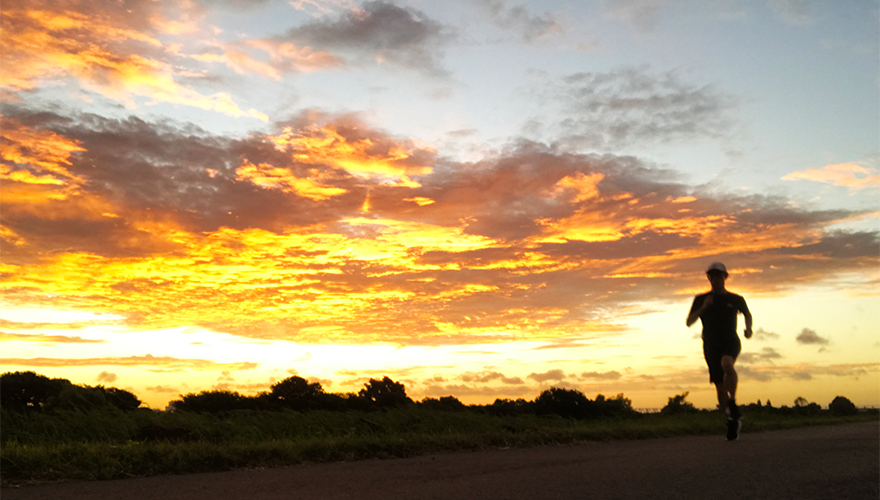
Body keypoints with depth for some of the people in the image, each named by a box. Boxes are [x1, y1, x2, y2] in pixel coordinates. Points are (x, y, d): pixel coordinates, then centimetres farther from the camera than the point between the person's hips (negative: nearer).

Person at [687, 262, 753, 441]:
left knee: (726, 363, -36)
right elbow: (689, 322, 0)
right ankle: (733, 421, 19)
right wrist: (703, 308, -15)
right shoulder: (701, 299, 6)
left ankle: (733, 403, -26)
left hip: (731, 341, -1)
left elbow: (747, 314, 26)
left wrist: (749, 329, 6)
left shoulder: (735, 299, 6)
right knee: (720, 386, 2)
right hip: (711, 345, 2)